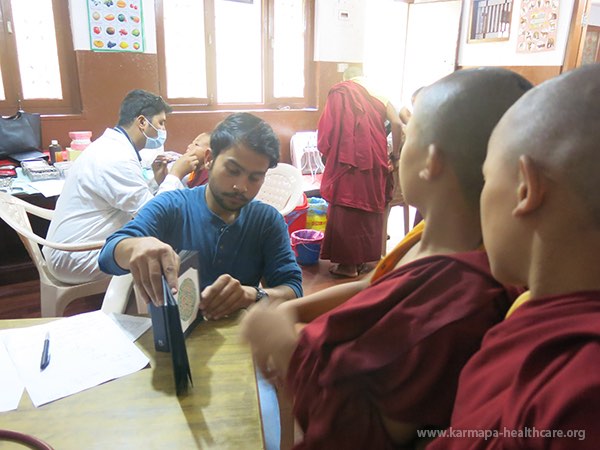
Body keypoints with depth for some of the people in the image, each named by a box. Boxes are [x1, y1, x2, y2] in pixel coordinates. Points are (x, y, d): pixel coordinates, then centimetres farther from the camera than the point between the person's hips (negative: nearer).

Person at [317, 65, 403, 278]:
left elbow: (328, 128, -5)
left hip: (347, 160, -4)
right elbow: (397, 124, 0)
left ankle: (348, 262, 7)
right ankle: (363, 257, 24)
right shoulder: (378, 95, 12)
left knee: (347, 209, 2)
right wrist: (395, 153, 10)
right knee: (370, 206, 15)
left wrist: (325, 153, 9)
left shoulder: (340, 92, 3)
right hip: (374, 161, 4)